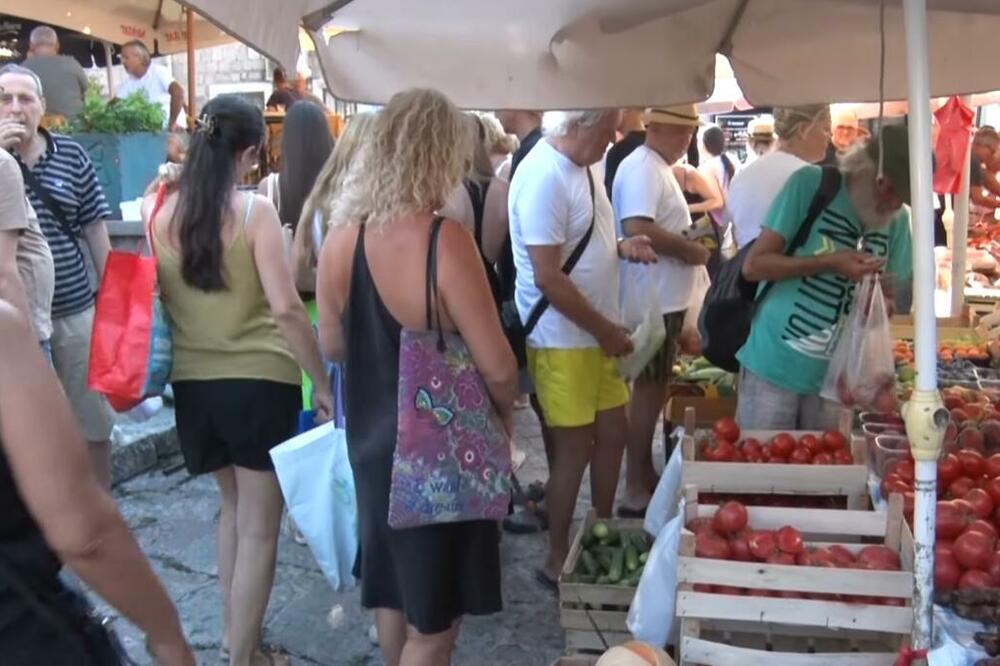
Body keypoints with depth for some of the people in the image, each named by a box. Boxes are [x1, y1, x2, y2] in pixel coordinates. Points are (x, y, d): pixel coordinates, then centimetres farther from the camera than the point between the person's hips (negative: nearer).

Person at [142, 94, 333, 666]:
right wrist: (323, 382, -11)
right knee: (259, 526, 9)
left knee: (234, 506, 26)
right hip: (260, 381, -5)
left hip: (193, 382, 6)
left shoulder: (160, 211, 0)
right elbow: (286, 308, -19)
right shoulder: (255, 211, -13)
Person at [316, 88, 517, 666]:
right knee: (434, 618, 11)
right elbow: (497, 366, -21)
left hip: (372, 436, 6)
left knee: (391, 589, 26)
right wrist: (505, 416, 0)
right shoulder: (444, 240, -24)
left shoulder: (342, 235, -6)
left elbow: (333, 345, 6)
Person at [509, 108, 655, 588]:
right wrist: (606, 329, -16)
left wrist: (622, 247, 1)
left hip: (593, 335, 9)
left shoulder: (580, 166, 8)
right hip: (562, 339, -9)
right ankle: (557, 561, 20)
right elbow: (548, 278, -25)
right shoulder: (544, 176, -22)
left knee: (612, 432, 17)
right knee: (574, 449, 2)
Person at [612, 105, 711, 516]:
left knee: (654, 387, 16)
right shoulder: (643, 167, -17)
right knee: (648, 389, -4)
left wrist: (688, 242, 9)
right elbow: (638, 228, -30)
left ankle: (646, 477, 28)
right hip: (652, 301, -10)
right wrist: (690, 250, -19)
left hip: (662, 299, 10)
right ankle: (635, 491, 5)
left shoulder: (657, 168, 16)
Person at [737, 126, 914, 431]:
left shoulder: (898, 222, 4)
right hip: (773, 368, -4)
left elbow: (886, 296, 13)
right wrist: (829, 263, -21)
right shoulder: (810, 183, -9)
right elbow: (753, 265, -12)